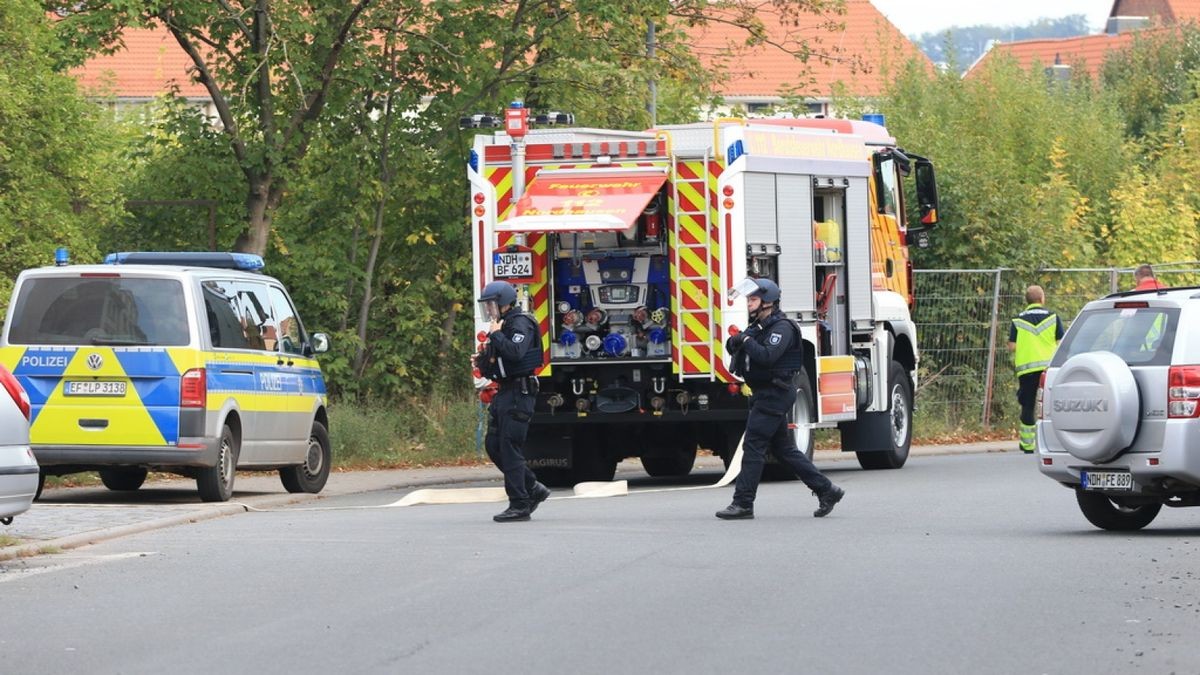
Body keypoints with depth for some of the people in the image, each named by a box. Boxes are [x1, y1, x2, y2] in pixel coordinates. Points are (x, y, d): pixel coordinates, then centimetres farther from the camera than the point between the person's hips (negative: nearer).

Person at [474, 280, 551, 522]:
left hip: (519, 393, -10)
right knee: (493, 446, 8)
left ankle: (520, 505, -7)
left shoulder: (520, 324, -11)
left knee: (510, 448, -10)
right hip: (503, 392, 10)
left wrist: (496, 335, -18)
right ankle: (532, 489, 18)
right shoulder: (500, 326, 19)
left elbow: (515, 352, -29)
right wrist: (482, 360, 6)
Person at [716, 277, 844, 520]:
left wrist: (746, 340, -17)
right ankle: (826, 490, 16)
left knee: (753, 446, -11)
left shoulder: (781, 327, -13)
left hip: (774, 393, -10)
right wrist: (735, 342, -6)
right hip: (763, 394, 10)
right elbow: (734, 347, 16)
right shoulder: (759, 326, 17)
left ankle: (743, 504, -11)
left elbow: (767, 356, -27)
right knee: (783, 448, 12)